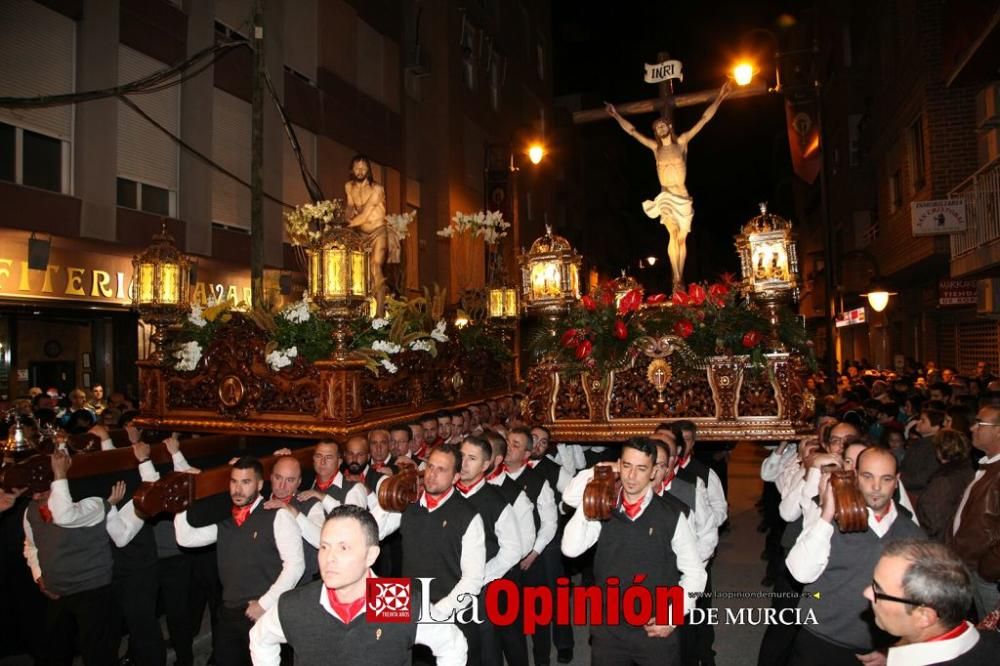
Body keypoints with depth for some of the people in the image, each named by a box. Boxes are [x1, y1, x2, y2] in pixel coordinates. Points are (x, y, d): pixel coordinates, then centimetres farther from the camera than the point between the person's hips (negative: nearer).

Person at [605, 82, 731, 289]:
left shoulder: (682, 141, 7)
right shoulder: (655, 147, 11)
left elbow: (704, 119, 5)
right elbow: (631, 131, 18)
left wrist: (719, 98, 2)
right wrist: (616, 115, 21)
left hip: (683, 197, 0)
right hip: (665, 197, 0)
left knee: (682, 239, 3)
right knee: (674, 234, -20)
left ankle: (680, 279, 11)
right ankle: (676, 279, -20)